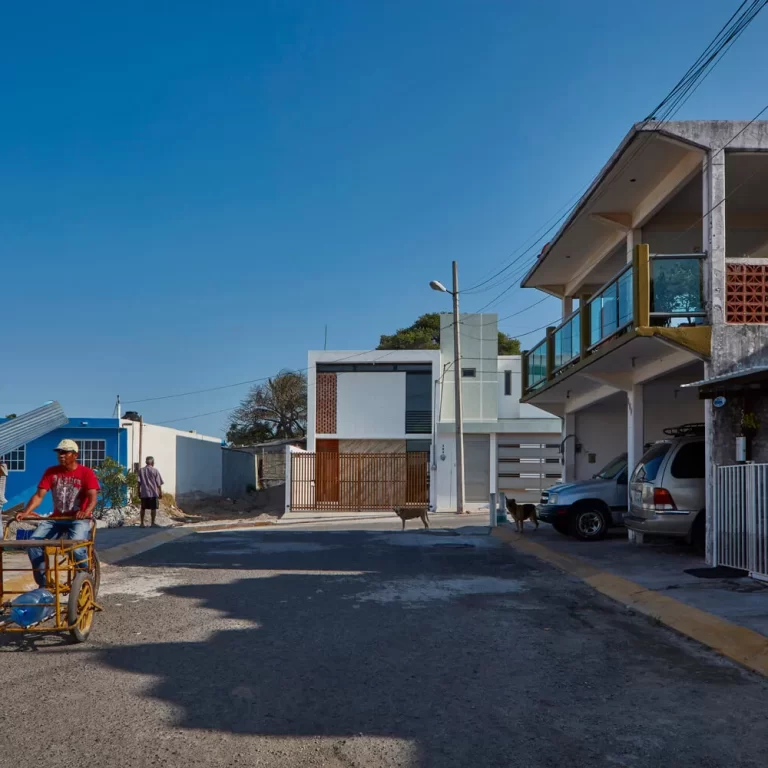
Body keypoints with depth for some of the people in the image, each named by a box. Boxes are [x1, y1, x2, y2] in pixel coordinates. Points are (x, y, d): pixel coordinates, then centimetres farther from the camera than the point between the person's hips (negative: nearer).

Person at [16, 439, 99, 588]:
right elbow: (39, 495, -1)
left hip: (79, 519, -5)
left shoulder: (86, 473, -7)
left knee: (76, 548, -31)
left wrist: (86, 512, -40)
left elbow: (93, 497, -19)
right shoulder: (51, 472, 5)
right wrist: (25, 512, -18)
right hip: (56, 519, 5)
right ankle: (43, 583, -5)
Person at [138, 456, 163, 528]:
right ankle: (153, 523, 4)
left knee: (143, 508, 11)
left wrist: (139, 492, 9)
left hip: (144, 493, 3)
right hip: (153, 493, -3)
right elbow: (159, 483, -2)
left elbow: (139, 482, 2)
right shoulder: (155, 471, -3)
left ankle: (142, 523, 12)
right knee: (153, 508, 4)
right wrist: (160, 493, 5)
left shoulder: (141, 470, 3)